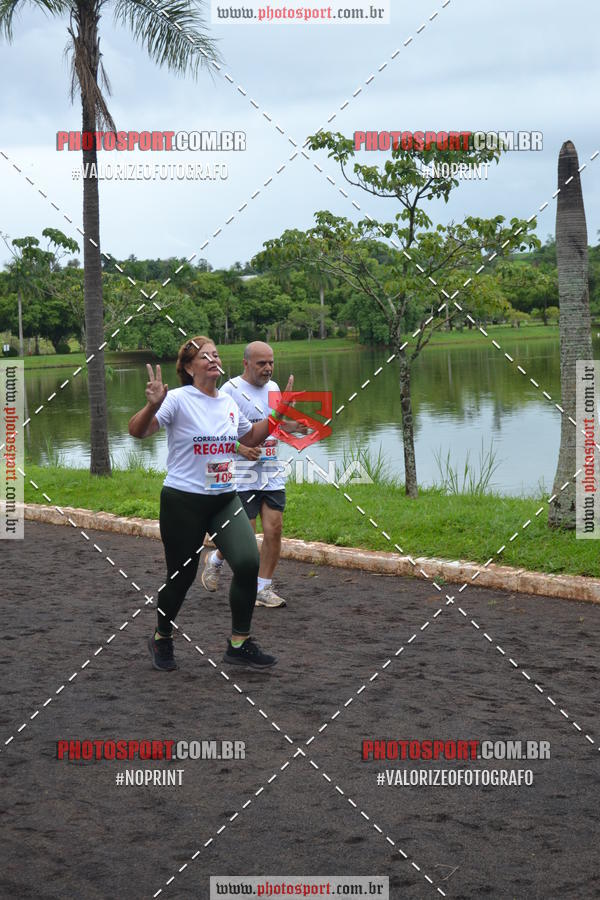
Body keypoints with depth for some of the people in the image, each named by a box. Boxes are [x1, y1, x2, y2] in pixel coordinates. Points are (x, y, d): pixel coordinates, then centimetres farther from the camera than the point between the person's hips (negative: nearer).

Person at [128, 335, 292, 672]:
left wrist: (278, 414, 16)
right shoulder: (179, 399, -10)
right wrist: (153, 405, -39)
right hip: (183, 501, -5)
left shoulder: (229, 402, 9)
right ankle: (162, 639, 32)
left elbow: (250, 437, 27)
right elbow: (137, 431, -21)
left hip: (225, 499, 5)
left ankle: (240, 644, 1)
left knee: (248, 562, -14)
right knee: (182, 576, 4)